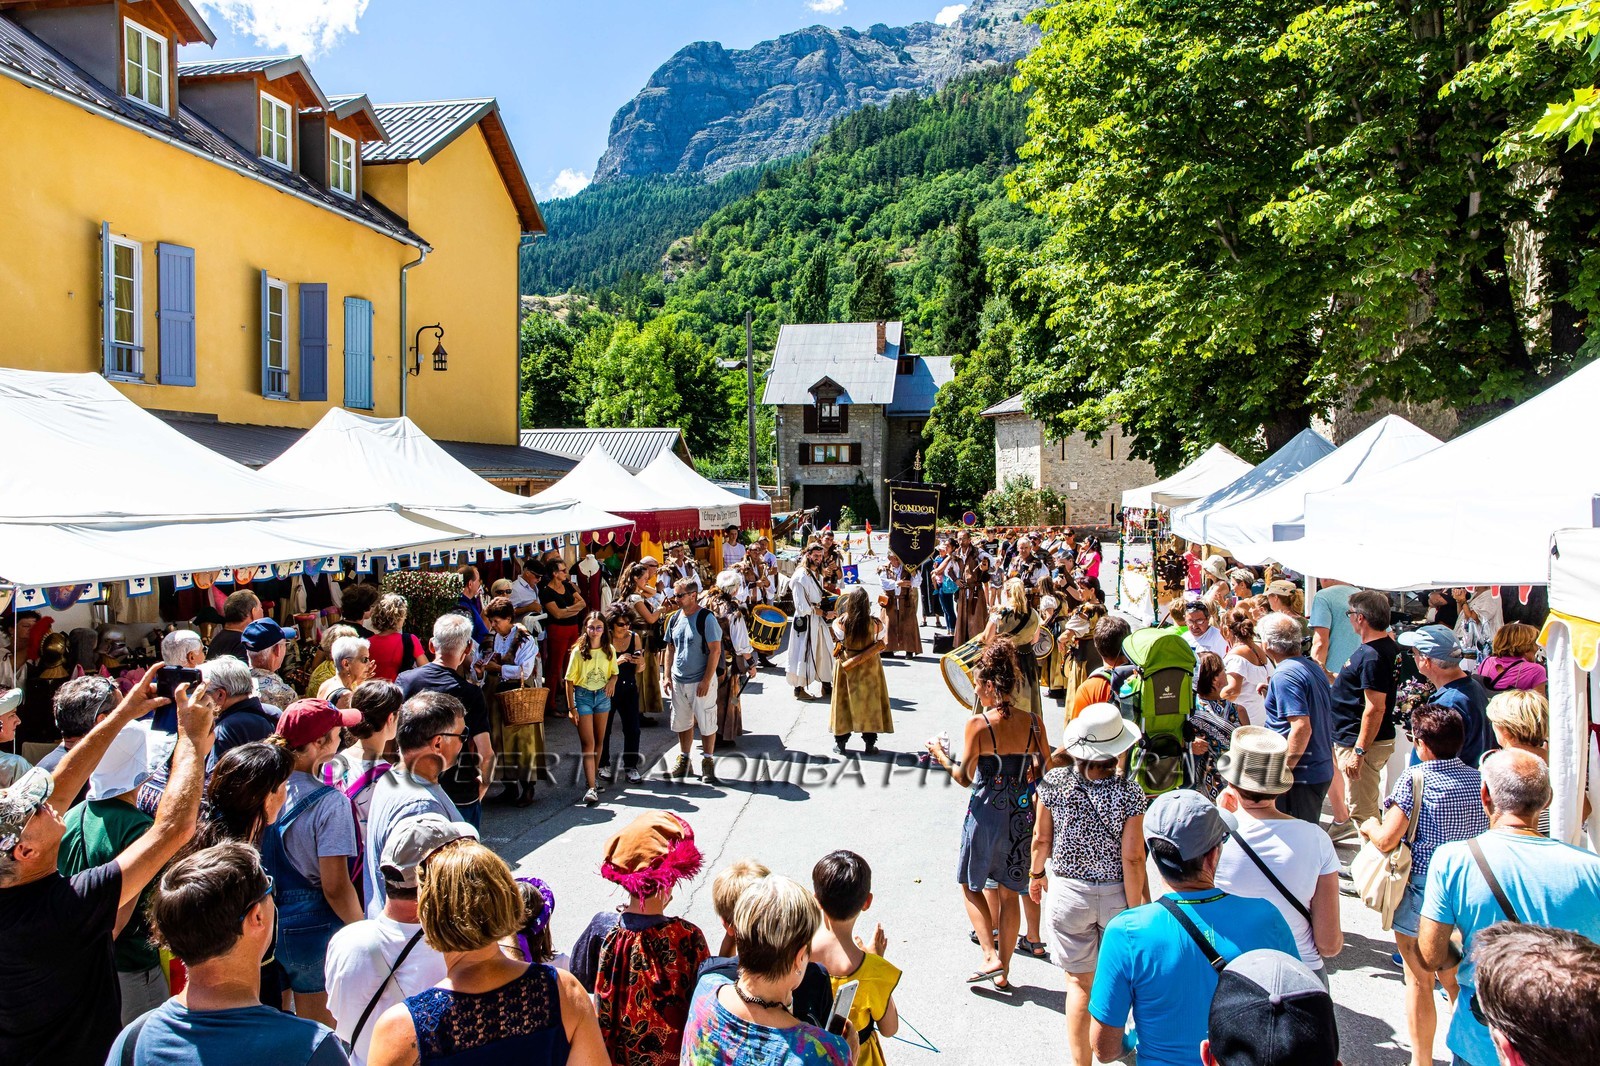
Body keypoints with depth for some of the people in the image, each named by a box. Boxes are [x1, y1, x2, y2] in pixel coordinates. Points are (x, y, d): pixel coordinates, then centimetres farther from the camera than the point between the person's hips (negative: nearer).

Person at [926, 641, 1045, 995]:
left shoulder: (978, 724, -17)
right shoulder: (1033, 723, -5)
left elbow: (965, 778, -12)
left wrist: (942, 757, 3)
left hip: (985, 814, -4)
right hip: (1021, 817, 4)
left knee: (971, 885, 18)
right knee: (1009, 893, 16)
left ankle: (991, 956, 6)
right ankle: (1003, 975, 24)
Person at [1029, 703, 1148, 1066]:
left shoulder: (1054, 781, -14)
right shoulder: (1129, 792, -19)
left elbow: (1041, 838, -3)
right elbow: (1132, 857, -15)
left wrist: (1036, 873, 15)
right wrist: (1137, 908, -5)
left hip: (1067, 891, 0)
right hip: (1115, 893, 0)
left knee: (1079, 981, 14)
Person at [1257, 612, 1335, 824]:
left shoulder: (1284, 675, -19)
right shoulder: (1314, 667, 10)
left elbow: (1302, 727, -25)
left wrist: (1282, 772, -21)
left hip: (1300, 775, -9)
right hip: (1322, 769, 9)